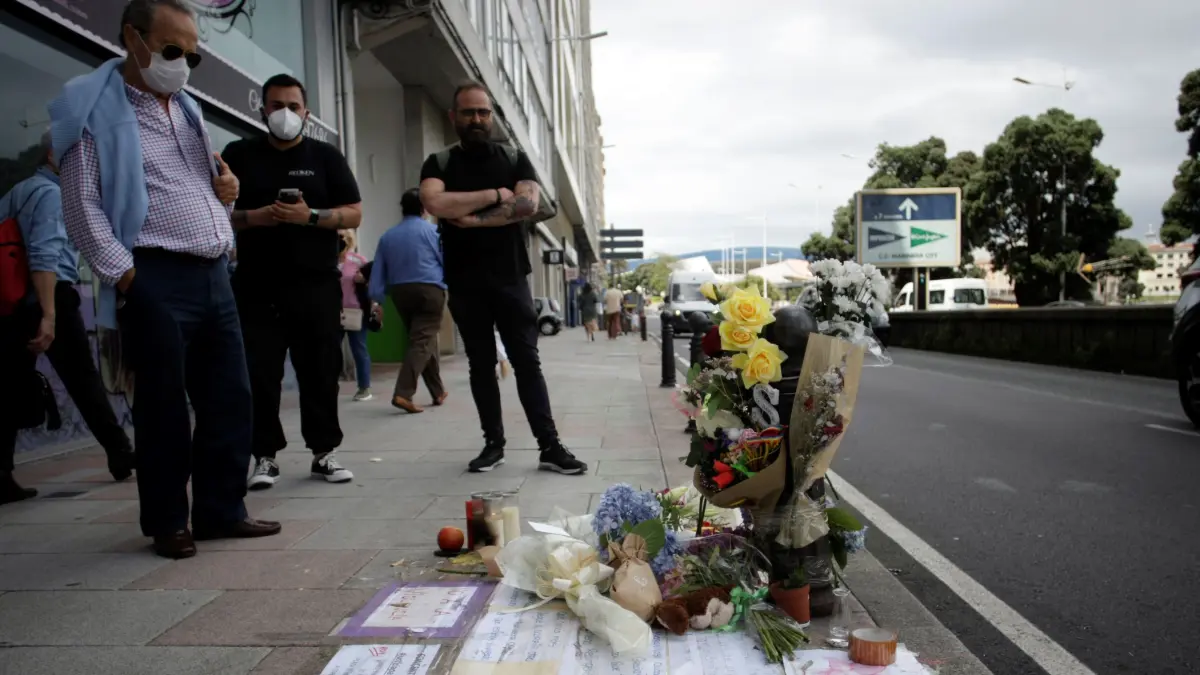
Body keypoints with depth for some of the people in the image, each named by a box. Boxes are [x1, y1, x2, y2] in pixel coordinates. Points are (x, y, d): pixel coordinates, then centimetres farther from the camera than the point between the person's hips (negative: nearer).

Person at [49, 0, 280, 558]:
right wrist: (126, 277, -14)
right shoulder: (94, 108, -1)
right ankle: (167, 522, 15)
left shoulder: (187, 109, 21)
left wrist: (226, 189, 8)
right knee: (164, 407, 1)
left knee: (230, 399, 8)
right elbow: (82, 205, -8)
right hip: (155, 281, -7)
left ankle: (222, 510, 19)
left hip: (213, 275, 7)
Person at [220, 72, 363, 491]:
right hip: (256, 285, 0)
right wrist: (252, 217, -11)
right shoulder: (238, 154, 10)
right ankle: (265, 456, 10)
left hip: (316, 284, 0)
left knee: (321, 371, 2)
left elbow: (353, 215, 3)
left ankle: (324, 453, 13)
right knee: (258, 373, -1)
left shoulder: (326, 157, 9)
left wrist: (310, 216, -14)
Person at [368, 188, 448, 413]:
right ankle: (403, 394, -23)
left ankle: (438, 392, 23)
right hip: (429, 290, -5)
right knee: (423, 341, -9)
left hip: (400, 292, 5)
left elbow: (377, 273, 10)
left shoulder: (387, 236, 13)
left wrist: (377, 301, 10)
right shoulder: (433, 230, 2)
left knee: (421, 339, 16)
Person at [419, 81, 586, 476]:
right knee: (481, 364, 7)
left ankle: (549, 446, 0)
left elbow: (528, 204, -11)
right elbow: (435, 203, -16)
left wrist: (472, 219, -14)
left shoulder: (515, 160, 8)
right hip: (464, 283, 1)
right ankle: (493, 443, 17)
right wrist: (495, 195, -11)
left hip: (510, 278, 0)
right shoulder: (439, 164, 6)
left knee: (527, 361, -1)